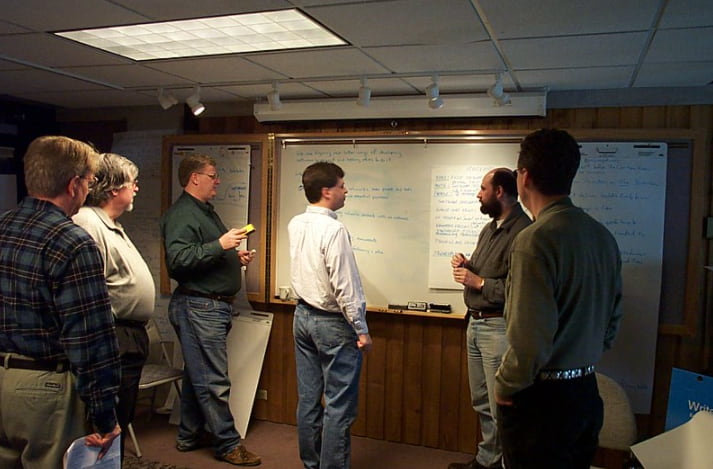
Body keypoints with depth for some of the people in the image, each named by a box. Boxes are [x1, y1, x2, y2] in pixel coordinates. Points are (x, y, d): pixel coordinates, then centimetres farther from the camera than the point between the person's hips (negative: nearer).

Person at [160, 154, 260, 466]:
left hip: (215, 306, 11)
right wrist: (220, 245, -25)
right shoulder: (181, 214, -13)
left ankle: (189, 436, 29)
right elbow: (178, 260, -25)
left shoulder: (205, 212, 19)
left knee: (197, 376, 17)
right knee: (213, 381, -3)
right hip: (199, 307, -10)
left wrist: (235, 257, 14)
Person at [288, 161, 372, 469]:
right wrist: (362, 330, -13)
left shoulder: (295, 225, 3)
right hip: (332, 323, -8)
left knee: (308, 398, 15)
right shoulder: (333, 230, -20)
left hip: (303, 316, 8)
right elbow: (345, 286, -21)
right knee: (339, 406, 2)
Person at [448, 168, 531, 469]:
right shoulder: (490, 228, 14)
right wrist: (465, 266, 3)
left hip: (499, 328, -9)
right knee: (481, 402, 18)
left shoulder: (523, 232, -18)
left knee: (501, 407, -1)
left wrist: (478, 282, -19)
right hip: (475, 322, 10)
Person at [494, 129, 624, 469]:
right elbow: (612, 320, 12)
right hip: (587, 393, 8)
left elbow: (531, 340, -25)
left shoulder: (534, 241, -22)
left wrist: (505, 386, -10)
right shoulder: (602, 236, 3)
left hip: (540, 401, -8)